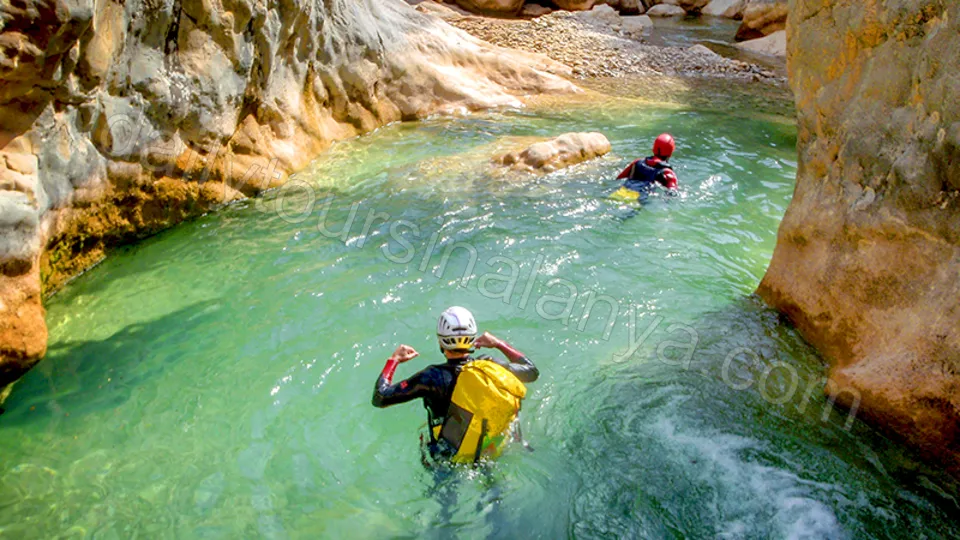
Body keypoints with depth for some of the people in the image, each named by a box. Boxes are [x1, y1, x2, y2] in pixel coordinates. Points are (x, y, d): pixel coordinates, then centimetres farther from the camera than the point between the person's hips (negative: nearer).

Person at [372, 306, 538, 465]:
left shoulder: (435, 377, -26)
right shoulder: (493, 367, -14)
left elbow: (379, 398, -19)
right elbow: (532, 371, 7)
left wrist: (394, 360, -4)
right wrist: (499, 344, 14)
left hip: (449, 463, -5)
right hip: (495, 457, 5)